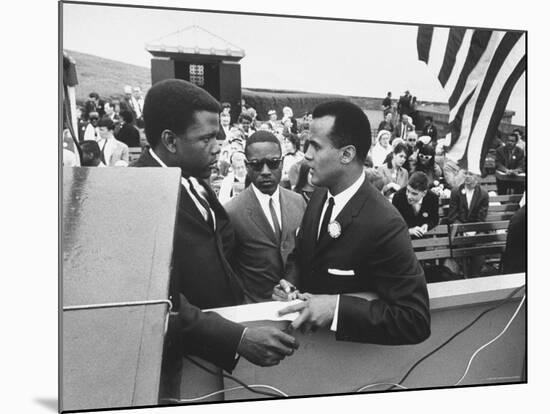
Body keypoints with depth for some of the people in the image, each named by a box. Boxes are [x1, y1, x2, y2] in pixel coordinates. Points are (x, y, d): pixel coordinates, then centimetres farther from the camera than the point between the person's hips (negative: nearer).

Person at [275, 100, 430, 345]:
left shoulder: (384, 225, -27)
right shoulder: (319, 197, -4)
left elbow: (416, 322, -26)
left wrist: (336, 306, -32)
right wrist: (290, 283, -8)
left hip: (353, 352, -5)